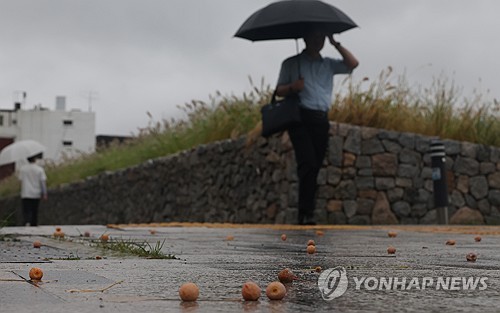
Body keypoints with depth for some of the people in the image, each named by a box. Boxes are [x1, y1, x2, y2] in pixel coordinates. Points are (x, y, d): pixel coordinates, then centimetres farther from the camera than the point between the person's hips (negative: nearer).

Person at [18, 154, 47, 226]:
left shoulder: (22, 168, -2)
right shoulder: (39, 169, -4)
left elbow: (21, 180, 0)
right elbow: (43, 181, -6)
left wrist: (22, 192, 10)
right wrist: (44, 194, -2)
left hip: (25, 194, 0)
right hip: (36, 194, 0)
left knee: (26, 211, 0)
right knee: (34, 211, 13)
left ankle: (27, 222, -27)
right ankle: (34, 225, 20)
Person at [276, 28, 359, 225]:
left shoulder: (329, 64, 20)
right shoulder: (291, 64, 12)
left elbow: (353, 64, 9)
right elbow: (279, 91, 12)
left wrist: (335, 44, 7)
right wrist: (292, 87, -10)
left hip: (321, 120, 4)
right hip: (300, 118, -4)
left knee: (314, 168, 0)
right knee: (308, 164, -19)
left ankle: (304, 216, 4)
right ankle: (306, 214, -22)